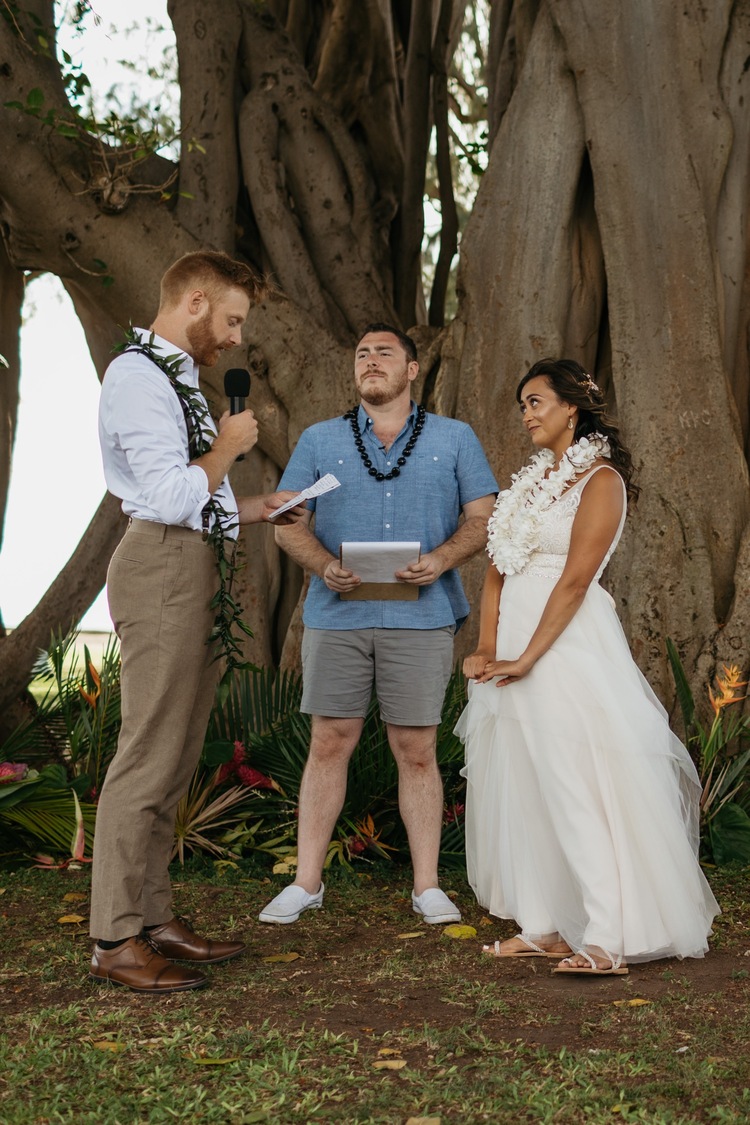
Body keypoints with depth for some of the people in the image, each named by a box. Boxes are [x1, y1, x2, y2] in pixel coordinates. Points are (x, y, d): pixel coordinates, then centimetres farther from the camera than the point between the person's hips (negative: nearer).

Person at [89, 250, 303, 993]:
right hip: (162, 571, -11)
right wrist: (228, 447, -6)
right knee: (149, 757, -9)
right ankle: (115, 941, -2)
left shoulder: (177, 378, 21)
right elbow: (172, 497, -20)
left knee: (174, 757, 13)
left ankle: (153, 919, 21)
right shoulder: (139, 378, -11)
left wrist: (254, 508, 17)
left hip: (193, 575, 11)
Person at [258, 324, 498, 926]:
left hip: (421, 619, -1)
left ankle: (427, 886, 12)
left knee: (416, 751, 3)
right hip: (337, 617, 1)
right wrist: (324, 565, -12)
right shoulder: (320, 441, 12)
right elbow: (288, 522, 8)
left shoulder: (455, 439, 10)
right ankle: (306, 882, 13)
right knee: (329, 745, 3)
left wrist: (442, 559, -14)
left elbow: (484, 519, 5)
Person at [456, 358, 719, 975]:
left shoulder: (600, 479, -6)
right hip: (514, 644, 8)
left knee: (579, 788, -10)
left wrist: (525, 660, -17)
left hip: (569, 644, -8)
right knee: (520, 788, 9)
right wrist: (487, 646, -1)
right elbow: (497, 569, 12)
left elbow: (575, 580, -15)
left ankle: (608, 941, -8)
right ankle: (544, 928, 17)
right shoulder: (531, 481, 17)